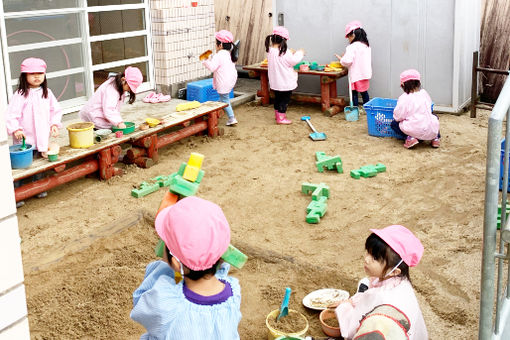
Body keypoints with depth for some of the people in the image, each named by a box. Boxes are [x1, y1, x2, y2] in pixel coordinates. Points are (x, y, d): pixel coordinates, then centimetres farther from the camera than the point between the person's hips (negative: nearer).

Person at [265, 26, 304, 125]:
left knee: (277, 97, 22)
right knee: (285, 99, 5)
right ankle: (281, 118, 7)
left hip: (275, 82, 7)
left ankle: (277, 113, 36)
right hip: (286, 82, -7)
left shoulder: (270, 51, -3)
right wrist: (300, 53, 4)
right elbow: (294, 61, -13)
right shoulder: (285, 53, -24)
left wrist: (291, 53, 12)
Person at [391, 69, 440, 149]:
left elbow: (398, 117, -9)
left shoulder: (404, 98, -7)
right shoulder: (424, 93, 8)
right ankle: (436, 138, 16)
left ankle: (409, 138, -6)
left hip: (415, 131, -5)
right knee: (434, 117, 38)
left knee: (394, 123, 15)